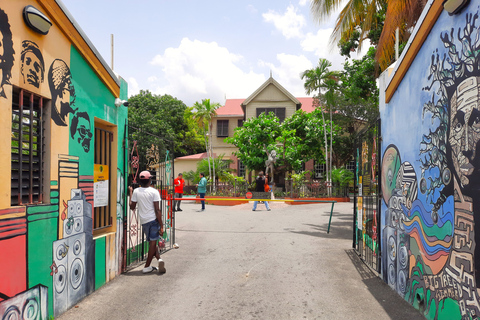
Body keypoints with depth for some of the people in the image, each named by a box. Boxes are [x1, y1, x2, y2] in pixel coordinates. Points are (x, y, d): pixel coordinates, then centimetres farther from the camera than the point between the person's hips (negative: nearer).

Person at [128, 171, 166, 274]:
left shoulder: (136, 191, 2)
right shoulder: (154, 192, -7)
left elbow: (132, 207, 12)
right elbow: (157, 210, -9)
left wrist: (130, 193, 22)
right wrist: (161, 225, -7)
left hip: (144, 221, 4)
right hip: (153, 219, -3)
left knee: (152, 242, 17)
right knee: (153, 242, 2)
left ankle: (159, 259, 4)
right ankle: (147, 267, 5)